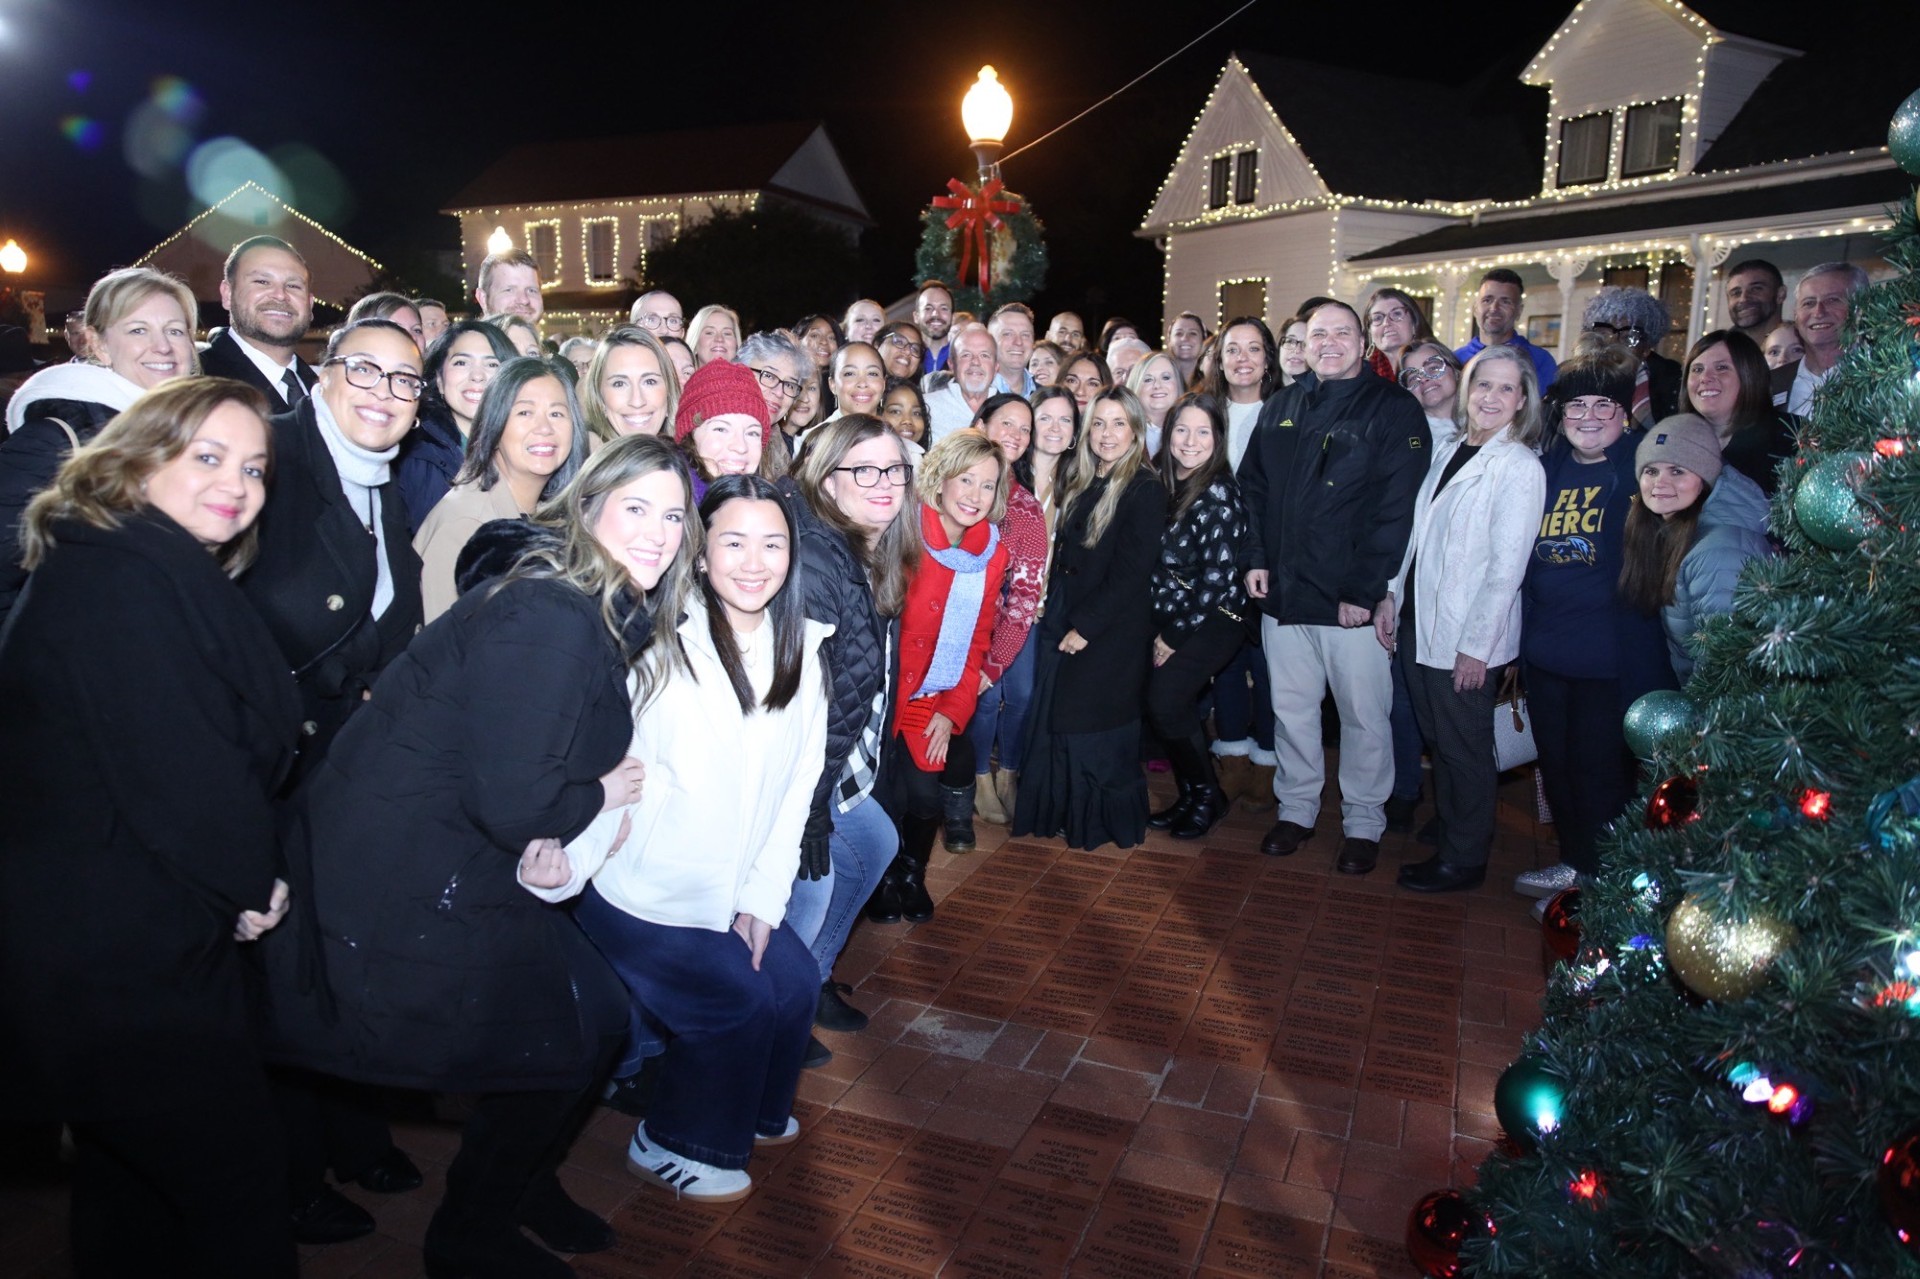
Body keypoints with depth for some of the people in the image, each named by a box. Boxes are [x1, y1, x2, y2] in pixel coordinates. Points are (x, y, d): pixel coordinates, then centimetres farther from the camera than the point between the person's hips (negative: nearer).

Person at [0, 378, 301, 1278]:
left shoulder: (170, 575, 12)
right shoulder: (122, 579, -20)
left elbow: (239, 739, 12)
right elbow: (176, 770, -24)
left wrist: (242, 882, 2)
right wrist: (249, 884, -8)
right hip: (122, 959, -10)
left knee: (130, 1187, 24)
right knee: (238, 1193, 0)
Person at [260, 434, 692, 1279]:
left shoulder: (597, 611, 7)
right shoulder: (550, 620, -24)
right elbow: (513, 801, -27)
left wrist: (569, 825, 0)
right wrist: (601, 797, -9)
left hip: (451, 863, 9)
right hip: (402, 884, -9)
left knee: (599, 1017, 14)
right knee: (565, 1041, 2)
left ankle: (522, 1184, 39)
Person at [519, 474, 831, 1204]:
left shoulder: (801, 650, -4)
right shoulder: (663, 648, -20)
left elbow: (797, 783, 0)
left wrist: (762, 896, -3)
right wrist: (568, 861, -39)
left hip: (733, 893, 6)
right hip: (640, 892, -6)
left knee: (795, 983, 2)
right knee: (737, 1003, -10)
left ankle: (752, 1111, 33)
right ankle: (672, 1148, 18)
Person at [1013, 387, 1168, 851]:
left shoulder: (1145, 490, -10)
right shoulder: (1079, 483, 11)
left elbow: (1130, 573, -15)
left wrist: (1086, 626, -16)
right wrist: (1055, 614, 3)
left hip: (1111, 633, -6)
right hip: (1063, 623, 6)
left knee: (1096, 726, 2)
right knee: (1055, 722, 9)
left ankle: (1105, 822, 21)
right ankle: (1062, 812, 25)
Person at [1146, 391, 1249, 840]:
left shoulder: (1219, 492, -15)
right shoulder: (1166, 483, 5)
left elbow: (1218, 576, -17)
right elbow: (1160, 563, 10)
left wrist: (1176, 634, -12)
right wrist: (1160, 627, 2)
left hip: (1214, 619, -6)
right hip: (1171, 617, 7)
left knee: (1164, 700, -14)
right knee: (1161, 702, 1)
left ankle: (1208, 797, 7)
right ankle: (1189, 797, 21)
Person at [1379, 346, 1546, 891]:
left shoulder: (1520, 468, -11)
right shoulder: (1449, 450, 10)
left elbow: (1507, 566, -15)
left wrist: (1476, 646, -17)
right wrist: (1392, 594, 9)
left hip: (1466, 639, -6)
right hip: (1421, 624, 6)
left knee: (1464, 748, 6)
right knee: (1438, 739, 15)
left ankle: (1465, 859, 20)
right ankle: (1448, 831, 31)